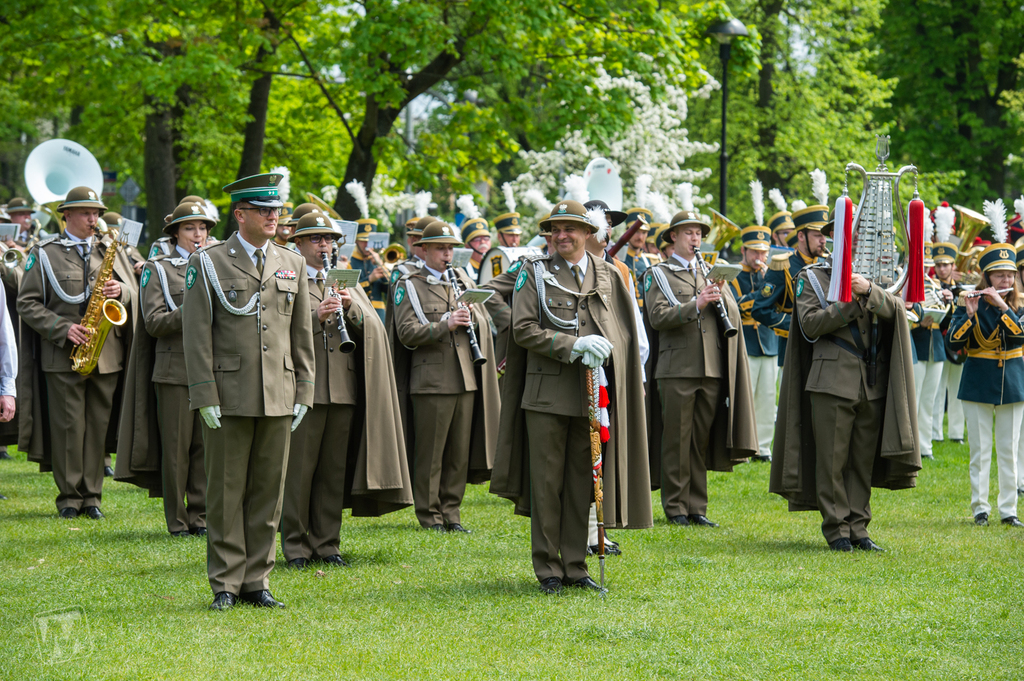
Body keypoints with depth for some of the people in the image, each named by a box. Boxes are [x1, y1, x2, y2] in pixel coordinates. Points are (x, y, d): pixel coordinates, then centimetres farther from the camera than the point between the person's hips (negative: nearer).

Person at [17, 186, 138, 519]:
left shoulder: (110, 252, 14)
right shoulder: (45, 255, 2)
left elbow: (135, 295, 15)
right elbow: (27, 303, -2)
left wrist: (121, 291, -9)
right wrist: (63, 329, -13)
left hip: (107, 355, 3)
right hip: (63, 355, -3)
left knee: (99, 425, 4)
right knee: (68, 427, -2)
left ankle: (92, 495, 11)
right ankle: (69, 496, 6)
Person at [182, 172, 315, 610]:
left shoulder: (291, 264, 11)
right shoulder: (207, 263, -2)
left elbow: (302, 332, 14)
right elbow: (196, 333, -5)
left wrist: (304, 391, 7)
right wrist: (205, 396, -11)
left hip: (278, 399, 4)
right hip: (229, 397, -4)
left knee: (268, 490, 6)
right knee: (226, 492, 1)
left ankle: (257, 581, 13)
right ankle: (226, 584, 7)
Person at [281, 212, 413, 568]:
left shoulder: (347, 284, 18)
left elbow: (372, 328, 7)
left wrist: (351, 307, -11)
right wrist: (316, 316, -23)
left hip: (344, 388, 4)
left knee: (334, 470, 6)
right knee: (298, 469, -2)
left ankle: (327, 544, 13)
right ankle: (296, 546, 5)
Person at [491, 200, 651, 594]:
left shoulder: (608, 276, 10)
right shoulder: (534, 273, 2)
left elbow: (625, 335, 15)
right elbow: (524, 330, -6)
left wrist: (601, 352, -3)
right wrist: (574, 345, -15)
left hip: (592, 395, 3)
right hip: (547, 394, -3)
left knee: (583, 483, 6)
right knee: (546, 483, 0)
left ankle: (575, 565, 14)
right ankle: (548, 569, 8)